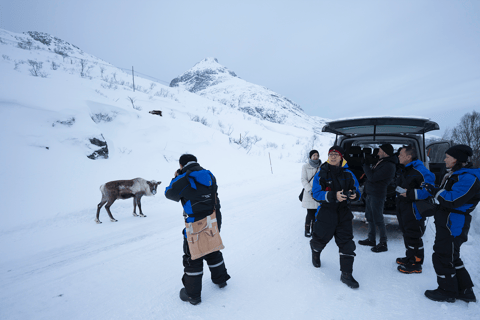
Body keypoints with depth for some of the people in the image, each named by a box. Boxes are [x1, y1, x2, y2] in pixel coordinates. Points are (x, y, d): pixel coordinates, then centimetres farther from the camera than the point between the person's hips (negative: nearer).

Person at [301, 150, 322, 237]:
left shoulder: (321, 167, 7)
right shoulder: (305, 167, -1)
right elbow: (303, 180, -5)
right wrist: (310, 190, -16)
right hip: (309, 194, -3)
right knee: (310, 213, -3)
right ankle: (307, 230, 11)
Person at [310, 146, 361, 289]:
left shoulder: (348, 174, 1)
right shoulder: (321, 174, -7)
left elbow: (356, 190, 9)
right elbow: (316, 193, -14)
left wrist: (354, 194, -16)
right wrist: (333, 196, -29)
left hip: (344, 213, 2)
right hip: (326, 212, -2)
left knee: (347, 243, 0)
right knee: (321, 238, 13)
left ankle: (346, 274, 13)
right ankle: (315, 251, 49)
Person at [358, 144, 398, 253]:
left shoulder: (389, 166, -19)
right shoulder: (381, 161, 13)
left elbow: (372, 177, -23)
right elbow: (372, 174, 21)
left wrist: (365, 166, -12)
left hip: (377, 195, -10)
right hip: (370, 193, 10)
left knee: (378, 220, -2)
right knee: (369, 217, 17)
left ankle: (383, 244, 10)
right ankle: (371, 239, 30)